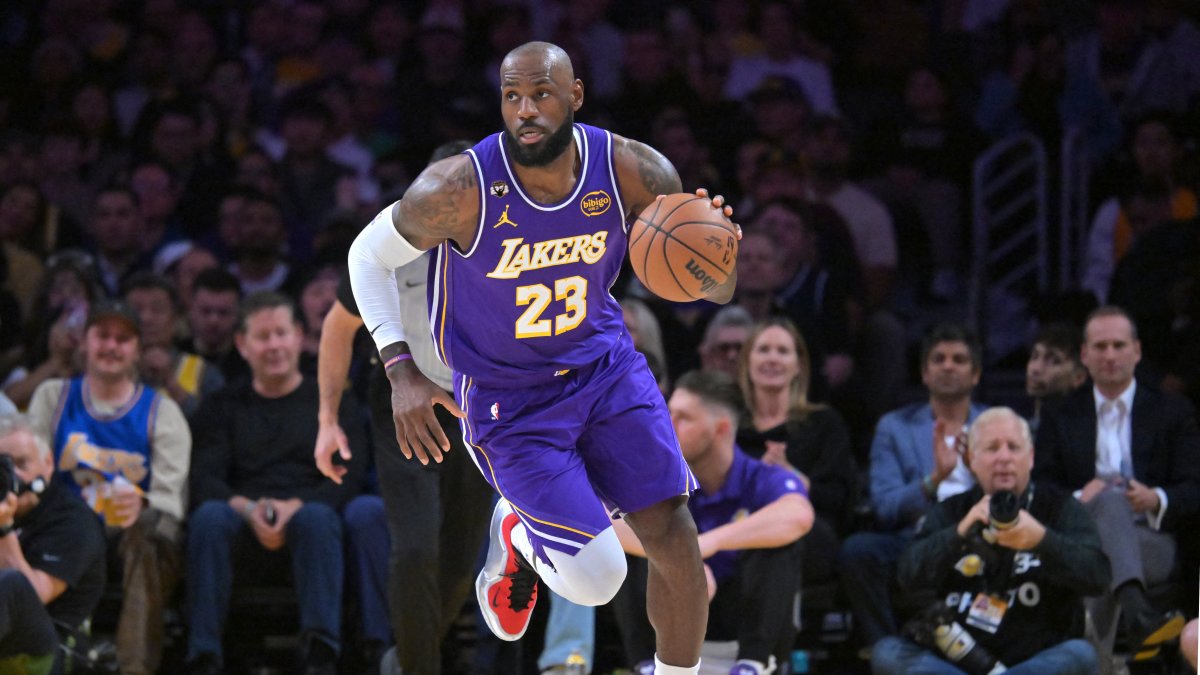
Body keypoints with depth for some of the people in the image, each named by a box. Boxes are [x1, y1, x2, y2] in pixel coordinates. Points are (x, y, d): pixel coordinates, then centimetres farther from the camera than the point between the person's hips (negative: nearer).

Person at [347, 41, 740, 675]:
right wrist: (401, 370, -18)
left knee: (675, 540, -6)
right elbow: (369, 255, -7)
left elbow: (717, 290, -7)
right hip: (508, 401, -3)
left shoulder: (633, 171, -16)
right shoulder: (459, 189, -25)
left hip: (605, 367, 3)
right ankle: (517, 535, 25)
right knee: (596, 580, -11)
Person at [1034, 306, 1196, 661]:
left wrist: (1156, 500, -17)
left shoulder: (1173, 412, 18)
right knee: (1110, 498, -39)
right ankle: (1137, 614, -66)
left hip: (1153, 542, 0)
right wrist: (1078, 499, -13)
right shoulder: (1060, 417, 22)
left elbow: (1193, 490, 7)